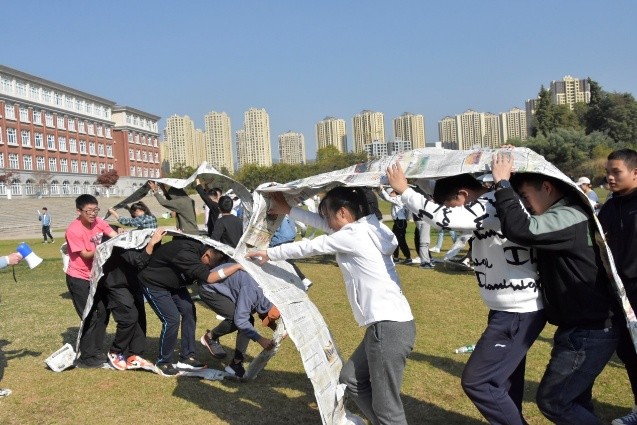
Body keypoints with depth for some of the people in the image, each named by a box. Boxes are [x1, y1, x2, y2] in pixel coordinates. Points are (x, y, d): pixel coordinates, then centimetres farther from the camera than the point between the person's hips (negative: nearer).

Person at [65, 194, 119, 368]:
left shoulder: (98, 222, -5)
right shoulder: (73, 230, -22)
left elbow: (116, 237, -13)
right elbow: (85, 255, -19)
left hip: (96, 275, 7)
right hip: (79, 278, -7)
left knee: (103, 313, 11)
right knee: (90, 317, -5)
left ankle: (96, 351, 27)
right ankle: (86, 358, 9)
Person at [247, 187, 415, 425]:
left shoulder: (354, 236, -11)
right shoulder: (366, 229, 14)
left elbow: (309, 247, 0)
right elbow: (323, 224, 25)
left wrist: (269, 254, 14)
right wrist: (288, 211, 32)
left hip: (390, 327, -10)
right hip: (385, 324, 10)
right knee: (351, 379, 20)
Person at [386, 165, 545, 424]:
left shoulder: (493, 205, -20)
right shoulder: (490, 206, 9)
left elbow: (443, 217, -31)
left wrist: (403, 190, -20)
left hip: (518, 314, -10)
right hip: (511, 311, 10)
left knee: (476, 381, -5)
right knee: (503, 384, 18)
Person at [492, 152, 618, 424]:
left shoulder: (571, 218, -22)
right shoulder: (561, 215, 10)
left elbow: (520, 230, -37)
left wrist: (502, 183, -25)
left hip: (588, 333, -10)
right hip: (580, 328, 10)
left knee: (552, 400, -3)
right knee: (574, 400, 19)